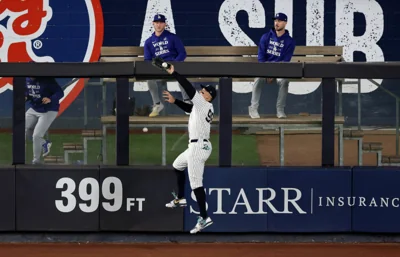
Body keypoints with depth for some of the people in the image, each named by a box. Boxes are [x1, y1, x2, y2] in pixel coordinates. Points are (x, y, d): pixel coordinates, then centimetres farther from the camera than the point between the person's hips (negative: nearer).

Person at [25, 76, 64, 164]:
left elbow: (60, 92, -23)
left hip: (48, 111, -7)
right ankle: (45, 143, 34)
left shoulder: (47, 79, -25)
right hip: (33, 109, 7)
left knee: (36, 135, -10)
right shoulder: (27, 80, -4)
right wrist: (25, 97, -11)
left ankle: (36, 160, 11)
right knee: (25, 131, 9)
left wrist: (50, 99, -41)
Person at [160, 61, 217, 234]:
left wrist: (174, 73, -19)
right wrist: (174, 101, 12)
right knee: (177, 165, 31)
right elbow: (188, 108, 25)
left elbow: (189, 89, -19)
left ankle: (204, 218, -20)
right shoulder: (203, 107, 13)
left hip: (198, 147, -11)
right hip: (198, 146, 11)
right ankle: (180, 199, 39)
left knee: (196, 183, -15)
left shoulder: (204, 104, -12)